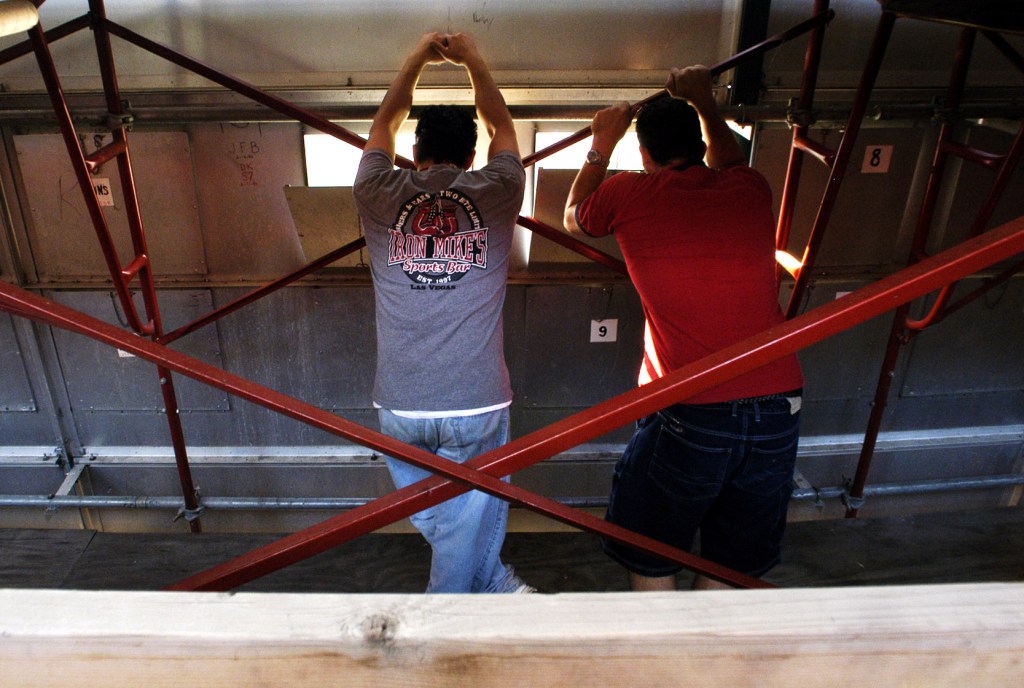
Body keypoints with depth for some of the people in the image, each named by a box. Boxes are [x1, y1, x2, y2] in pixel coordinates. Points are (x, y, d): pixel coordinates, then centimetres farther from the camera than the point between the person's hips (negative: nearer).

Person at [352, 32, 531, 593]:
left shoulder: (380, 197, 0)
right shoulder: (494, 193, -2)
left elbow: (382, 125, 21)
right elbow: (502, 126, 19)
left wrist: (418, 59, 30)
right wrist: (473, 61, 30)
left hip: (399, 407, 2)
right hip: (477, 405, -1)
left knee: (434, 519, 23)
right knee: (468, 525, 15)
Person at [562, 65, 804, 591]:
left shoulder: (631, 194, -1)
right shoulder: (750, 190, 8)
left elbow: (574, 217, 23)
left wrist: (601, 145, 33)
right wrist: (704, 102, 45)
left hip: (690, 415, -4)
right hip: (778, 410, 5)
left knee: (650, 558, 19)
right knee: (731, 567, 22)